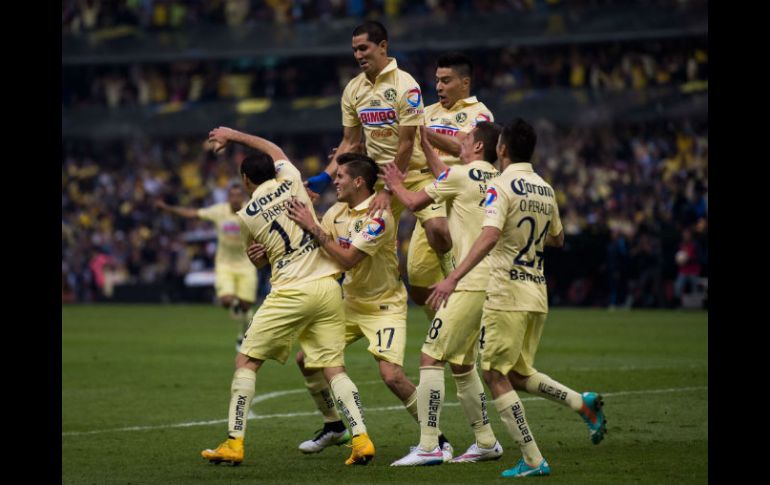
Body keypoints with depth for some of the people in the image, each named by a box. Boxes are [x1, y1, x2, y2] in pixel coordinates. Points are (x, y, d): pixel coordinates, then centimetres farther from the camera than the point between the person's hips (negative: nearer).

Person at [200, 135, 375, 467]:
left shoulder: (246, 216, 1)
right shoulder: (291, 181, 8)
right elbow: (275, 150, 32)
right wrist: (234, 135, 40)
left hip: (290, 291, -4)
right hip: (328, 287, 4)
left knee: (246, 362, 6)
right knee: (334, 369, 5)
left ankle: (234, 443, 1)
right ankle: (361, 439, -10)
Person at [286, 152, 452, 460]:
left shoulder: (379, 216, -23)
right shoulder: (336, 212, 2)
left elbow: (347, 259, -29)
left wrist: (313, 228, -26)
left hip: (385, 306, -8)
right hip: (350, 304, 8)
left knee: (392, 376, -22)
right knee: (305, 359, 5)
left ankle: (438, 440, -6)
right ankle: (333, 427, 24)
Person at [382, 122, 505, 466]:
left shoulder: (460, 175, -8)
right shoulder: (495, 180, 15)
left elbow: (414, 203, 2)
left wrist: (396, 185, 22)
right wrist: (425, 144, 36)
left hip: (471, 285, -8)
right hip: (492, 282, 8)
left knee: (431, 357, -7)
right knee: (461, 364, 17)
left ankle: (428, 447, -12)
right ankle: (486, 442, 20)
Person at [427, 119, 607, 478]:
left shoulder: (502, 187, -11)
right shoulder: (545, 189, 10)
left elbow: (490, 236, -27)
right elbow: (557, 239, 24)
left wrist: (453, 278, -33)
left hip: (507, 296, -7)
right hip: (537, 295, 7)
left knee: (496, 377, 0)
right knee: (519, 374, 19)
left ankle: (532, 460, -6)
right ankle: (583, 403, -1)